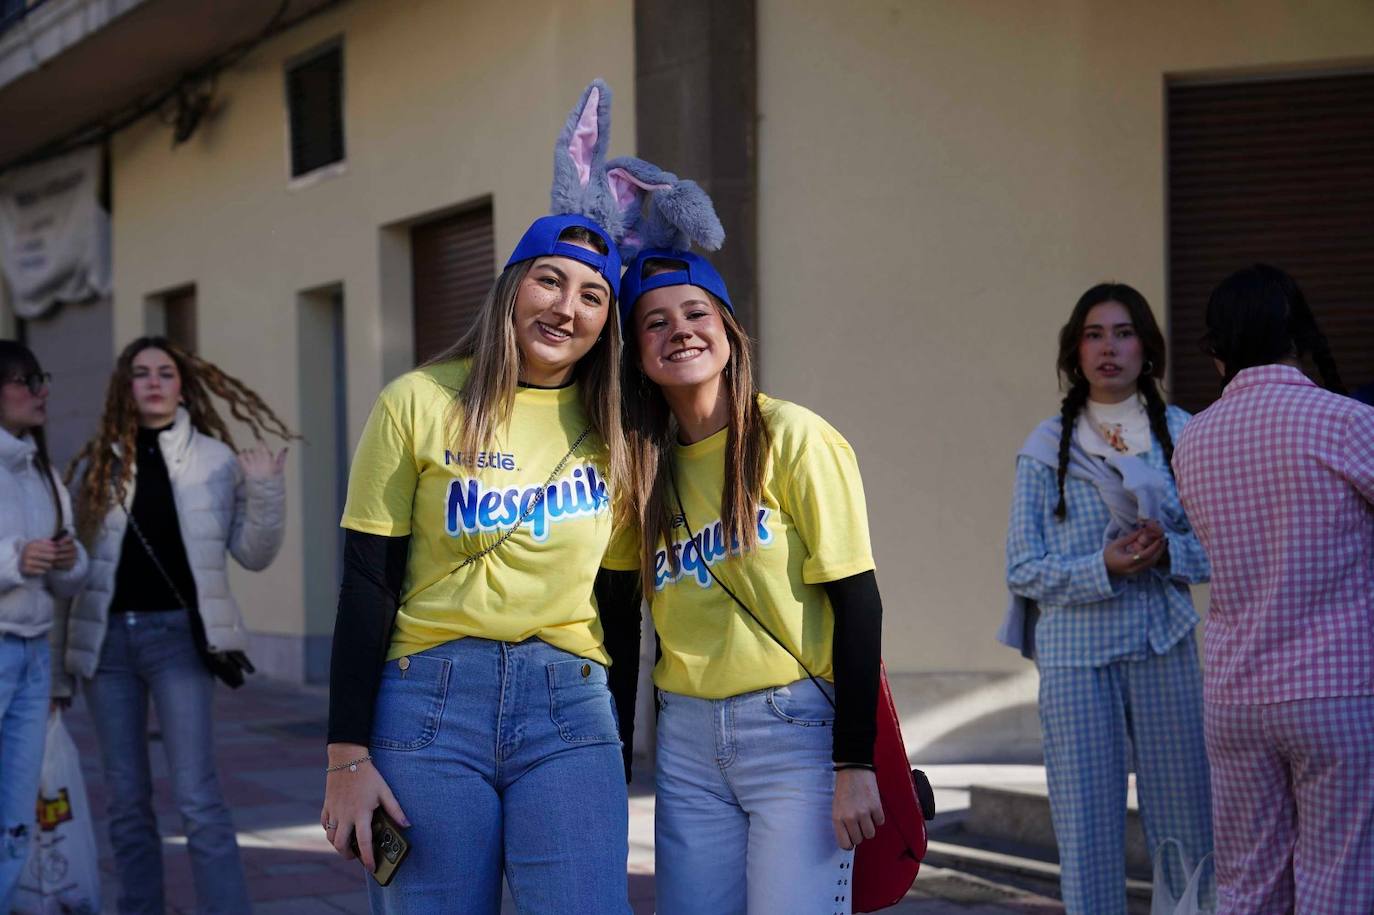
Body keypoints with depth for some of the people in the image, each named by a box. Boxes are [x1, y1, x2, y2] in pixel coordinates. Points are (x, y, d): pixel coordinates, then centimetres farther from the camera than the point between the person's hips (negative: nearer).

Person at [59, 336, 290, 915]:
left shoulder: (217, 460, 3)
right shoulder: (97, 466, 8)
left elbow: (253, 555, 3)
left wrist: (265, 489, -12)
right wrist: (58, 661, 7)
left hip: (177, 634, -3)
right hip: (108, 637, 3)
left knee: (196, 796, -10)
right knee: (126, 800, 8)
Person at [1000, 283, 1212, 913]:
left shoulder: (1182, 435, 7)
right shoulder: (1046, 448, 4)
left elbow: (1217, 551, 8)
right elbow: (1022, 570, 1)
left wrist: (1166, 550, -13)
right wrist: (1105, 567, -14)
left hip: (1165, 651, 1)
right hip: (1075, 655, -1)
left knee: (1185, 825, 2)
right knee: (1087, 831, 0)